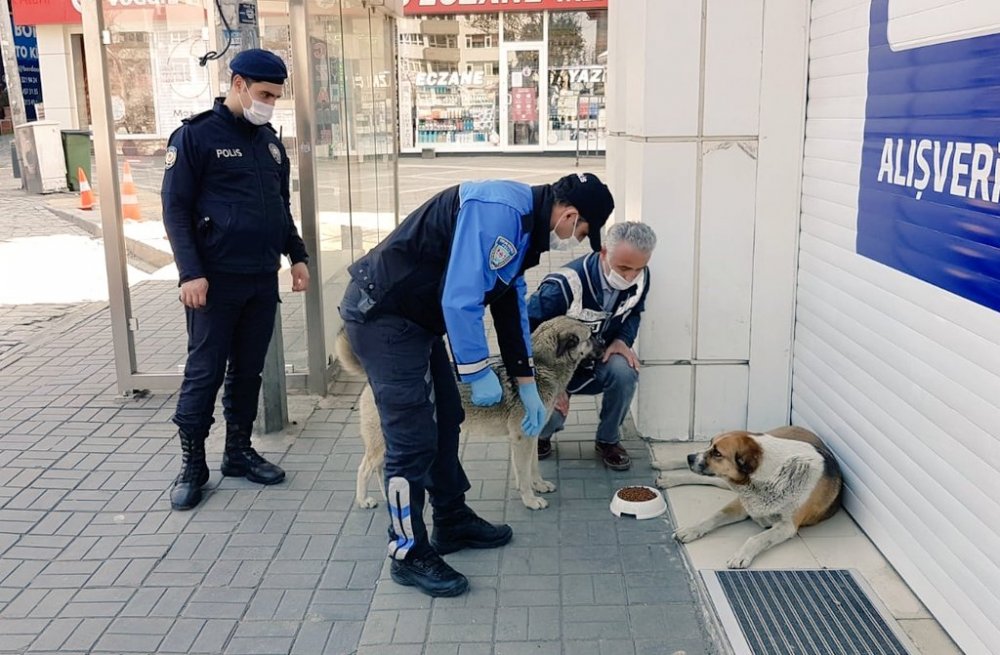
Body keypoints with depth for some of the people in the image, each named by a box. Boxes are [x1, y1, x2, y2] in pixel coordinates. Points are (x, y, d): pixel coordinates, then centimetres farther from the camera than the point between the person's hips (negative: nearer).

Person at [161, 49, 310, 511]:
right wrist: (191, 273, -16)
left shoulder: (269, 140, 14)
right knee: (204, 373, 1)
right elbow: (175, 209, -9)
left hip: (263, 279, 6)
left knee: (249, 370, 12)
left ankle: (239, 451, 25)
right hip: (216, 280, -6)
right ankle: (192, 463, 13)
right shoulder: (195, 135, -6)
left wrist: (297, 256, 14)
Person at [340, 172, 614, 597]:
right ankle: (409, 554, 7)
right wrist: (478, 374, -16)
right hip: (381, 315, -10)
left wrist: (526, 386, 20)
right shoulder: (499, 210, -23)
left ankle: (453, 522, 31)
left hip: (416, 317, 10)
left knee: (445, 419, 16)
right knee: (413, 437, -7)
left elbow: (512, 304, 18)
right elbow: (460, 298, -27)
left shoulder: (522, 226, 10)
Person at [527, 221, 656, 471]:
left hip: (599, 359, 4)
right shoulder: (565, 284, -33)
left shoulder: (640, 277, -16)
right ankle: (543, 433, 14)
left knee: (625, 372, -30)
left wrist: (623, 340, -16)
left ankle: (608, 440, -1)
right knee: (548, 415, -29)